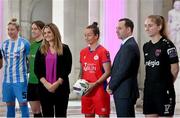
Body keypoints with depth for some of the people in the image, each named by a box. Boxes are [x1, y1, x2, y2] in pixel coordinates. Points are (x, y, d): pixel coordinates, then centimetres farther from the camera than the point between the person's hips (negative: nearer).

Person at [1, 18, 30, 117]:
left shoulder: (24, 43, -4)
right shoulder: (4, 43, 8)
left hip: (20, 79, -4)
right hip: (7, 79, 5)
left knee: (23, 104, -3)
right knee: (9, 105, 10)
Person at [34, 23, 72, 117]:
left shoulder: (64, 49, 2)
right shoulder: (41, 50, 10)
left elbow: (67, 68, -4)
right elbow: (37, 69, 3)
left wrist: (57, 83, -14)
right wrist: (46, 83, -11)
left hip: (61, 88, -2)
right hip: (44, 88, 2)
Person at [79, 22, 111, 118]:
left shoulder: (103, 51, -8)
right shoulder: (83, 52, 10)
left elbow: (107, 72, -12)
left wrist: (94, 84, -18)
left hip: (100, 89, -6)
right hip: (86, 91, 6)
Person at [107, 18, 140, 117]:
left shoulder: (129, 46, -16)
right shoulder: (129, 45, 16)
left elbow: (123, 71, -20)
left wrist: (111, 86, -9)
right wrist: (112, 85, 8)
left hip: (124, 93, -10)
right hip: (126, 92, 10)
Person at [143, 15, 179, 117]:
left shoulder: (167, 45, -10)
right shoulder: (146, 46, 11)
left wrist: (167, 83, 4)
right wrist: (152, 81, 8)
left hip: (164, 91, -7)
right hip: (149, 89, 7)